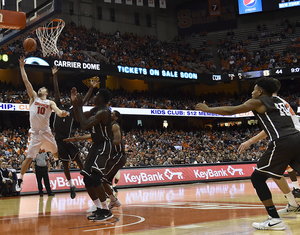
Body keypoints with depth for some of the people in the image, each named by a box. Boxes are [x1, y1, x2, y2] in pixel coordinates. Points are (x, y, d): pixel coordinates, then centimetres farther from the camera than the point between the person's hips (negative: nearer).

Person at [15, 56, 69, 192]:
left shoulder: (50, 103, 11)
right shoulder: (34, 97, 11)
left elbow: (57, 111, -9)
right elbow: (26, 81, 6)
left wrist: (62, 114, -33)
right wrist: (22, 67, 3)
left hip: (46, 132, 1)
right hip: (34, 132, -1)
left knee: (57, 153, 6)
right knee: (29, 157, -4)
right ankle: (20, 180, 7)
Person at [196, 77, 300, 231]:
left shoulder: (258, 102, 7)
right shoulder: (279, 101, 26)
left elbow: (230, 111, 6)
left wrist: (207, 109, 16)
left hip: (281, 142, -7)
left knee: (257, 178, 3)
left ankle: (274, 220, -1)